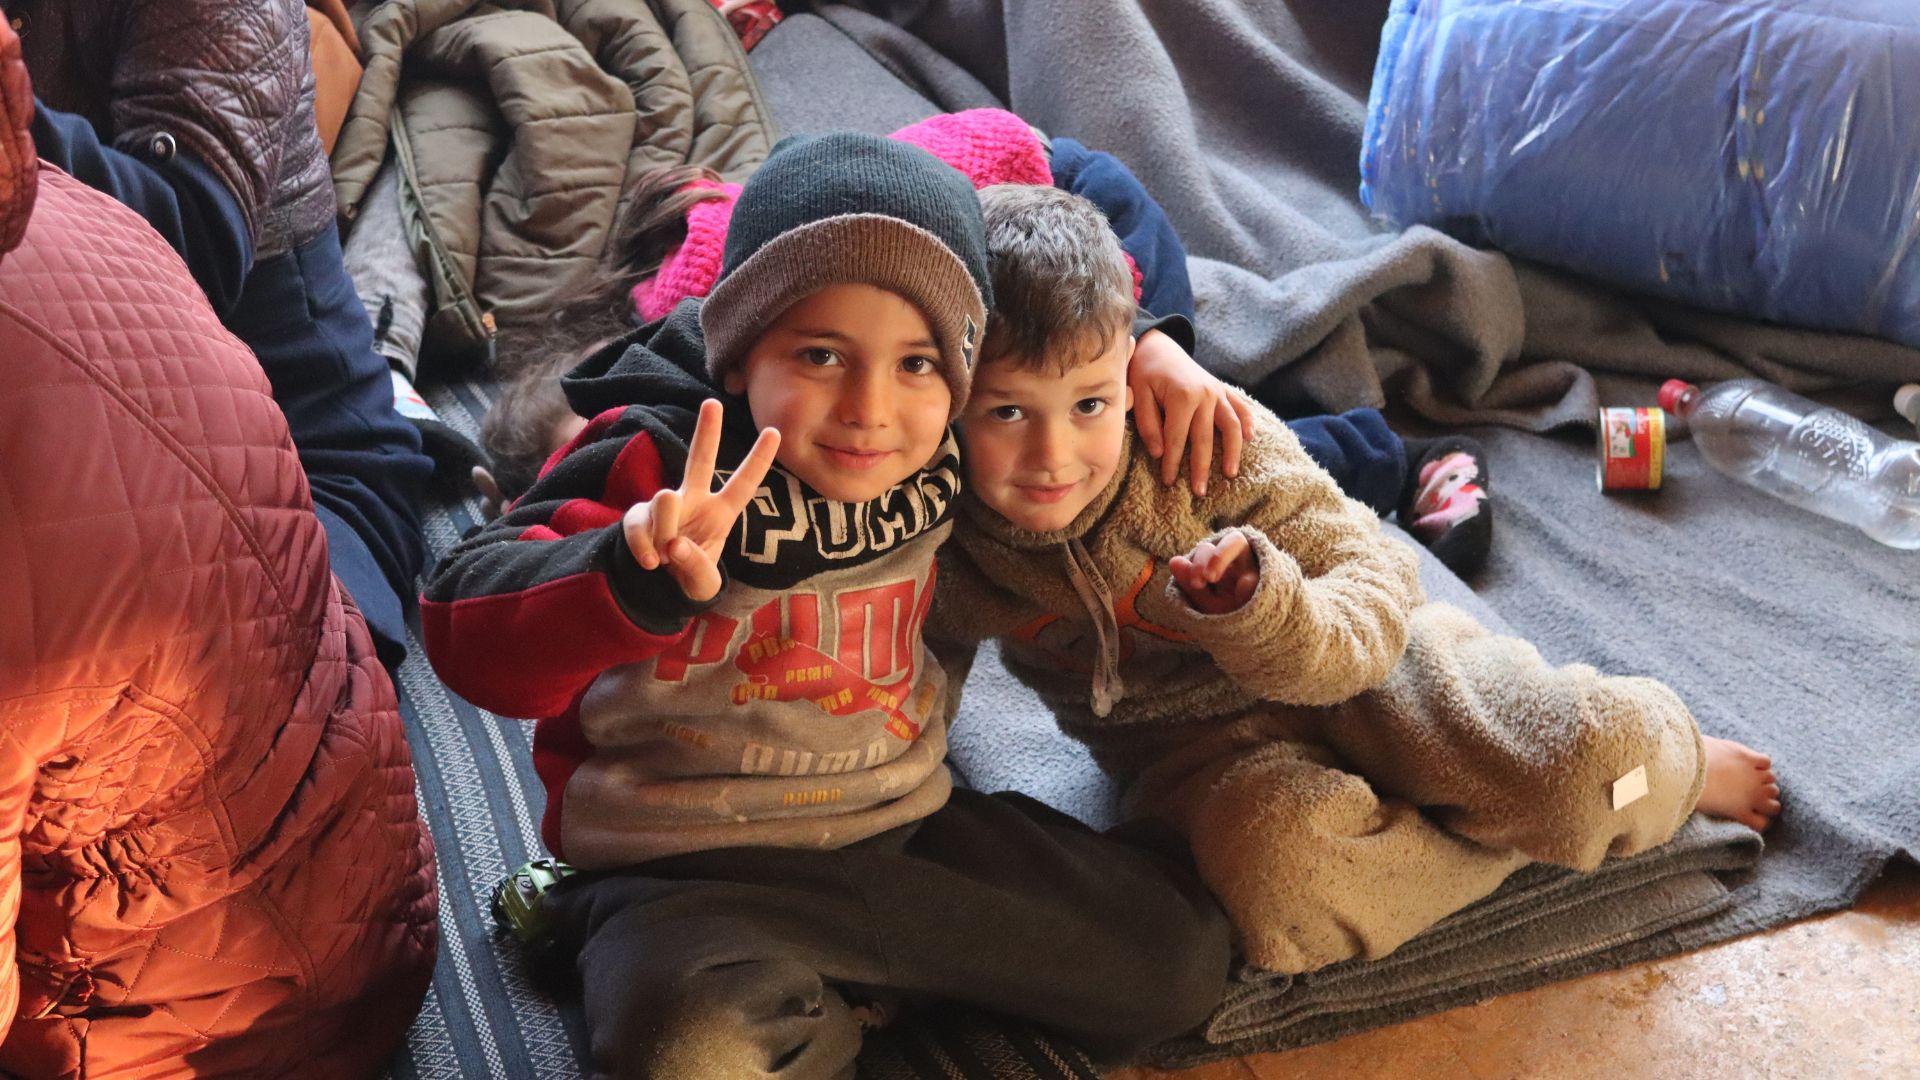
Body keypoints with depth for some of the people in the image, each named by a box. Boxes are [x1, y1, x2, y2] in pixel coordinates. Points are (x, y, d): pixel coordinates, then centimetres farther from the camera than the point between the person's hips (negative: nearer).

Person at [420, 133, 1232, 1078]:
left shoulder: (942, 453, -1)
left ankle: (828, 985, 5)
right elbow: (469, 634, -27)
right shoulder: (651, 463, -15)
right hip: (692, 866, -6)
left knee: (1181, 957, -1)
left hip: (908, 825, 6)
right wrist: (641, 574, -45)